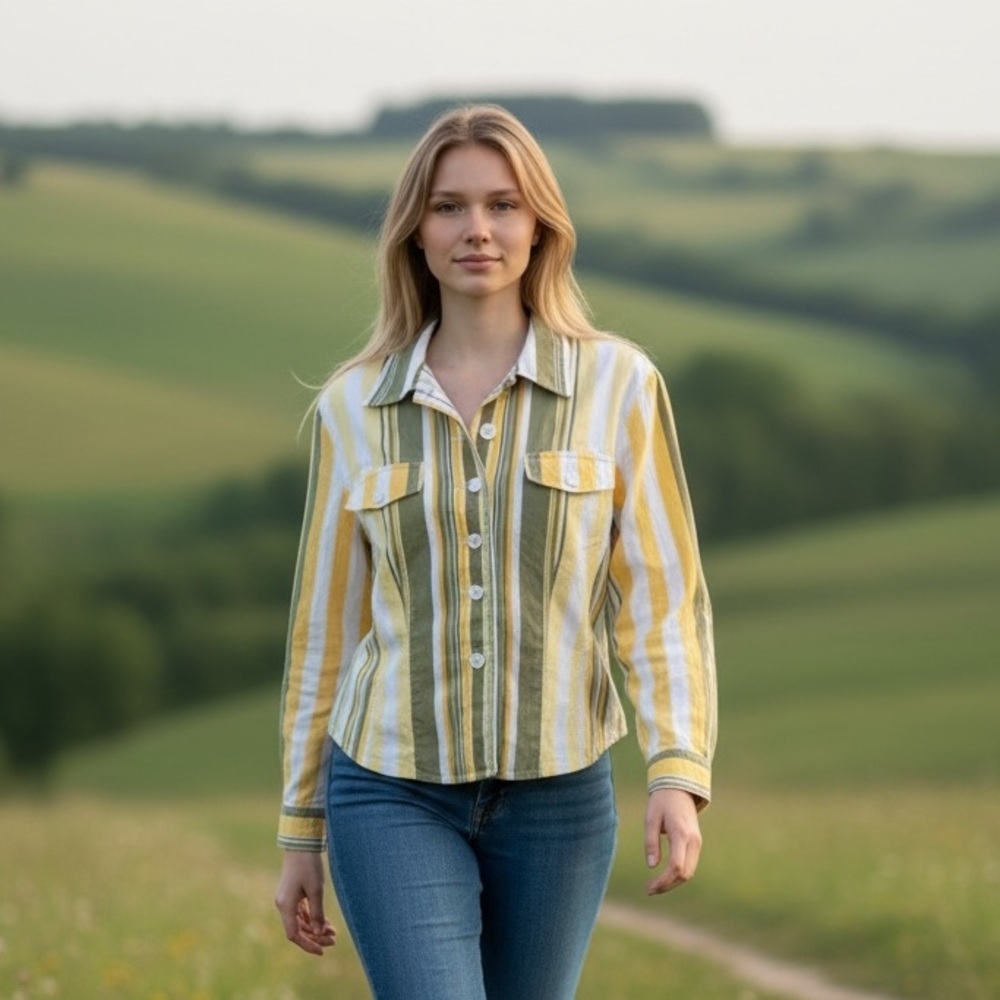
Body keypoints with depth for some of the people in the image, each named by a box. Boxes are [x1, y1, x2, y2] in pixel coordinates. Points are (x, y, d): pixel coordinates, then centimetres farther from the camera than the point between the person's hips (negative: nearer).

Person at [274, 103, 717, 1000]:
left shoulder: (618, 384, -3)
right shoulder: (354, 405, 1)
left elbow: (662, 598, -4)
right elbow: (325, 628, 8)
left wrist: (679, 774, -18)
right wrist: (301, 831, 9)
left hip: (556, 794, 1)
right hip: (395, 793, 0)